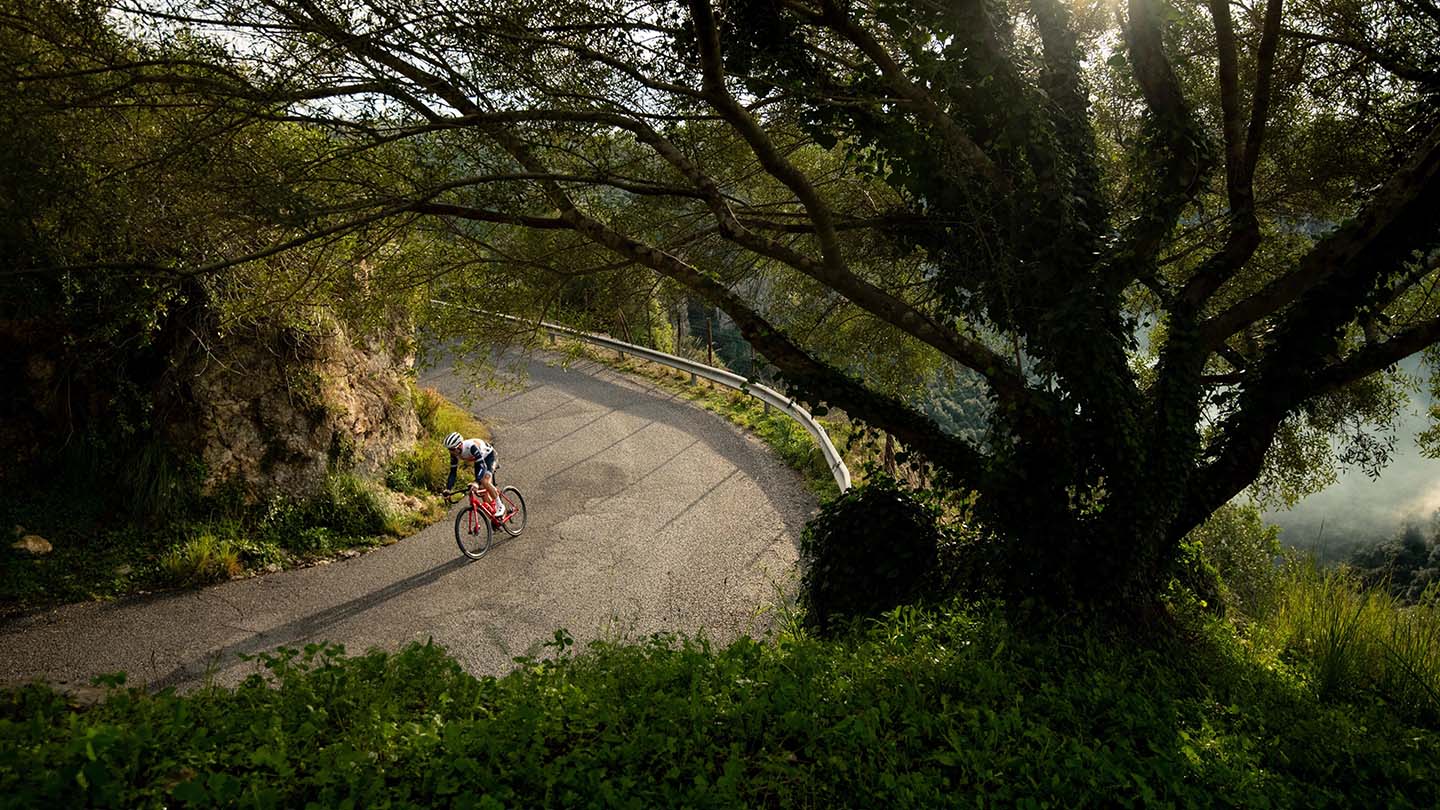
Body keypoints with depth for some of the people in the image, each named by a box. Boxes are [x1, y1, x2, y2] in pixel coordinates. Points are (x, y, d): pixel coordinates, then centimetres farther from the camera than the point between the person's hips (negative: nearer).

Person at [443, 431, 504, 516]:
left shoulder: (471, 446, -41)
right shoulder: (454, 454, -20)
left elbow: (482, 465, -46)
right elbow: (453, 471, -14)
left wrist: (476, 482, -58)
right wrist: (448, 488, -25)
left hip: (489, 456, -7)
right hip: (478, 460, 7)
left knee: (485, 482, -28)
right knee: (481, 489, -2)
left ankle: (500, 506, -13)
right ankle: (493, 510, 13)